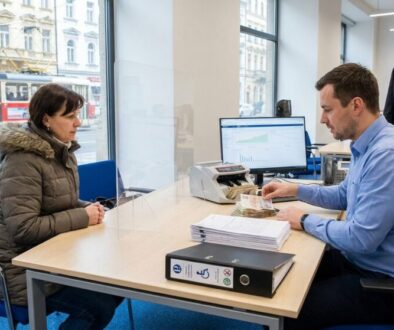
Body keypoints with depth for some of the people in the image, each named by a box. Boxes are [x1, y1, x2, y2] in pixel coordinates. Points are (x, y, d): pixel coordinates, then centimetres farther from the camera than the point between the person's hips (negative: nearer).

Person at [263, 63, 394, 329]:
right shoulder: (365, 146, 6)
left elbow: (362, 239, -28)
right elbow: (344, 196, 22)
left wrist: (306, 221, -14)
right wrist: (295, 190, 13)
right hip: (354, 259, 9)